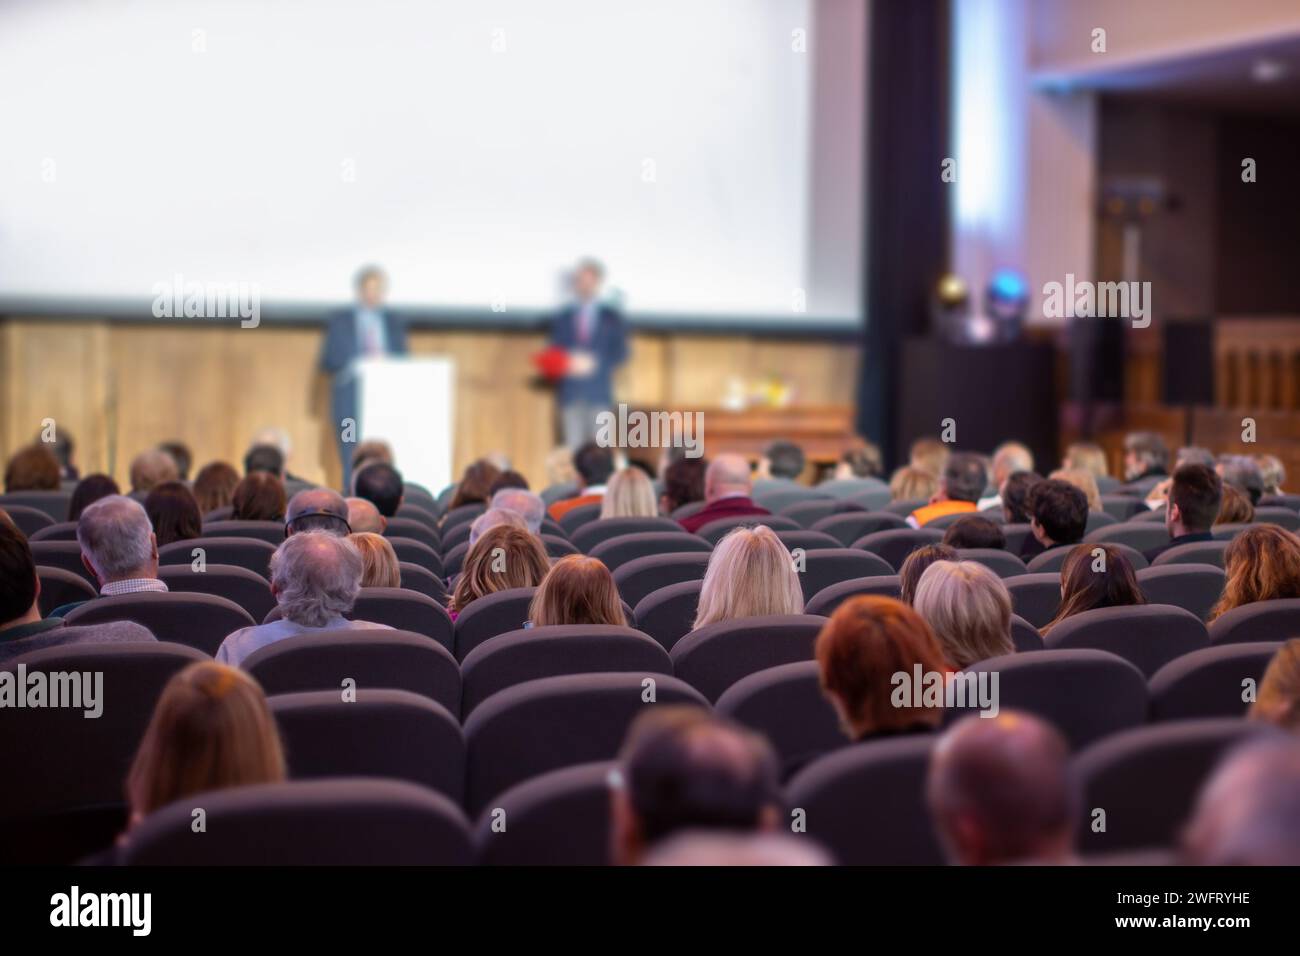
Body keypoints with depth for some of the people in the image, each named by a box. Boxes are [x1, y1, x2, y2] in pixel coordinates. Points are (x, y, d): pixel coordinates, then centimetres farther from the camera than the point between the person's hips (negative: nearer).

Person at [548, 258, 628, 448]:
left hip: (599, 393, -1)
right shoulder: (561, 318, 14)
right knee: (573, 446, -5)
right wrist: (567, 363, -9)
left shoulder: (612, 318, 10)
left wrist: (594, 363, -10)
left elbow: (621, 353, 5)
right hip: (569, 394, 1)